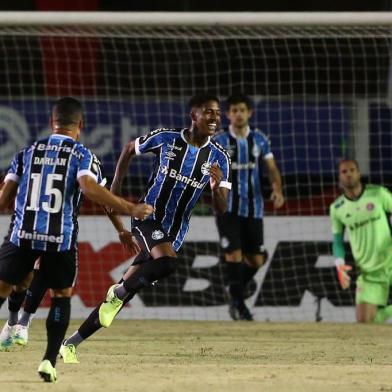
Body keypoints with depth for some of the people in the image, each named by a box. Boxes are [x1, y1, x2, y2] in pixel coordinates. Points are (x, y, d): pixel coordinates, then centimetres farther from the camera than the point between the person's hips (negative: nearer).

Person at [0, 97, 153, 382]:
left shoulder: (28, 152, 11)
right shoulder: (83, 155, 1)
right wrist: (130, 209, -16)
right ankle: (50, 361, 4)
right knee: (62, 295, 15)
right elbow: (89, 187, -18)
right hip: (60, 239, -2)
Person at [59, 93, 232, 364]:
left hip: (175, 233, 3)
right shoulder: (165, 139, -7)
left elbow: (221, 208, -4)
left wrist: (217, 186, -25)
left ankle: (71, 344, 14)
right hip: (148, 217, -3)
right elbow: (129, 150, 12)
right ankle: (118, 292, -9)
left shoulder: (219, 158, -3)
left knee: (122, 297, 4)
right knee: (167, 261, -35)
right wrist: (115, 187, 7)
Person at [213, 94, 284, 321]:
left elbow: (272, 168, 5)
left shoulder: (260, 140, 6)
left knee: (256, 259, 3)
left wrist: (278, 189, -14)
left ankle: (236, 289, 30)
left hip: (253, 208, 3)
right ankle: (237, 303, 1)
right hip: (228, 207, -3)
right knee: (233, 254, -12)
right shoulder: (219, 141, 0)